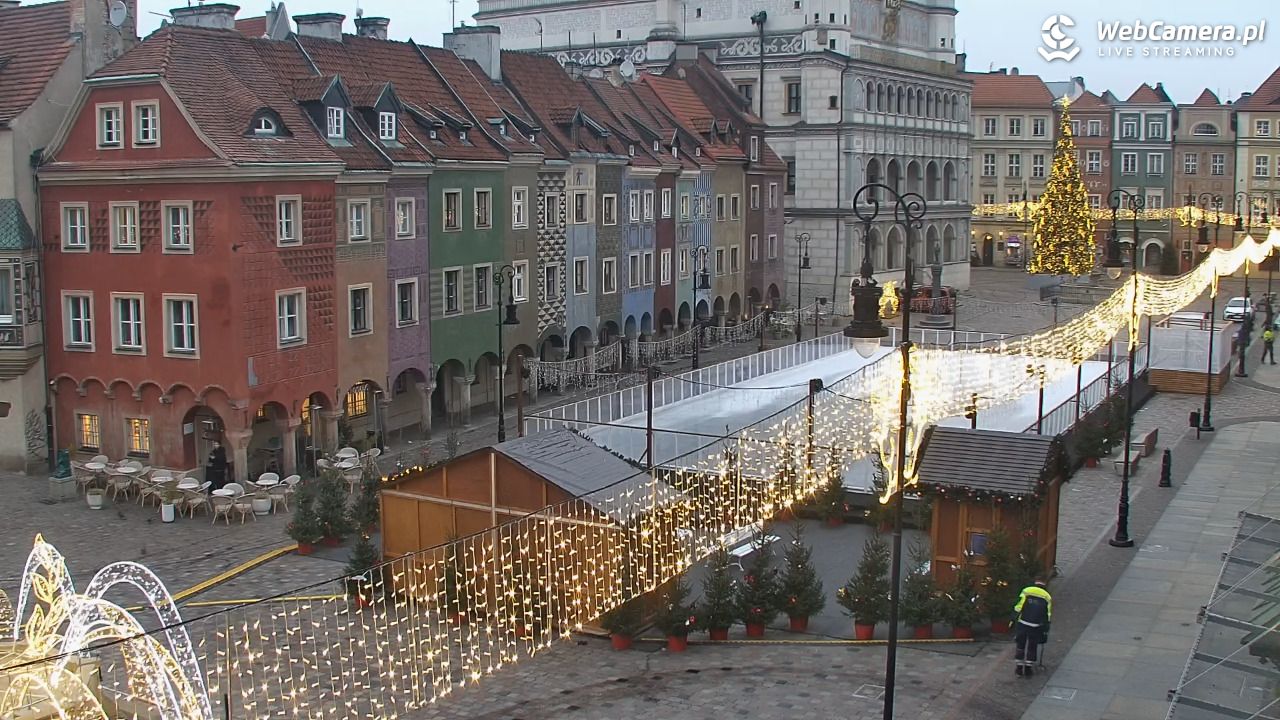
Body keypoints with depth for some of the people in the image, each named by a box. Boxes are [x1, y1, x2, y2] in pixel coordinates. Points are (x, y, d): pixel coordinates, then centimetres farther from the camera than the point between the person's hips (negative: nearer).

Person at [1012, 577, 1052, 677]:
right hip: (1036, 627, 1)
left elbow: (1018, 607, -4)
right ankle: (1028, 669, 16)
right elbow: (1047, 616, 7)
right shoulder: (1047, 597, 9)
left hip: (1022, 624, -1)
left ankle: (1019, 668, 14)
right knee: (1032, 647, 14)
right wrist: (1045, 631, 11)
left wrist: (1013, 620, 1)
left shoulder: (1026, 591, 4)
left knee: (1020, 645, 12)